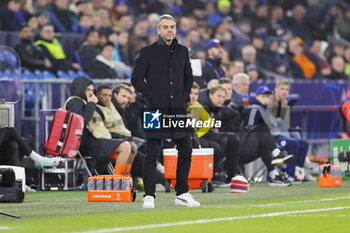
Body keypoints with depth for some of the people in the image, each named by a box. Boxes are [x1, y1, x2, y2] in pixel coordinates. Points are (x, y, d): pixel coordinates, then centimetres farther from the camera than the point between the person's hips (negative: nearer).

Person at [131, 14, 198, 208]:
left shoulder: (182, 51, 13)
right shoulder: (148, 52, 0)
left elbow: (189, 77, 23)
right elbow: (136, 78, 0)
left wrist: (184, 96, 10)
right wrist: (151, 96, -7)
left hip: (178, 109, 5)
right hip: (157, 109, -5)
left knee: (186, 150, 6)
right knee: (152, 154, -4)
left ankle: (182, 194, 16)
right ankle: (149, 196, 1)